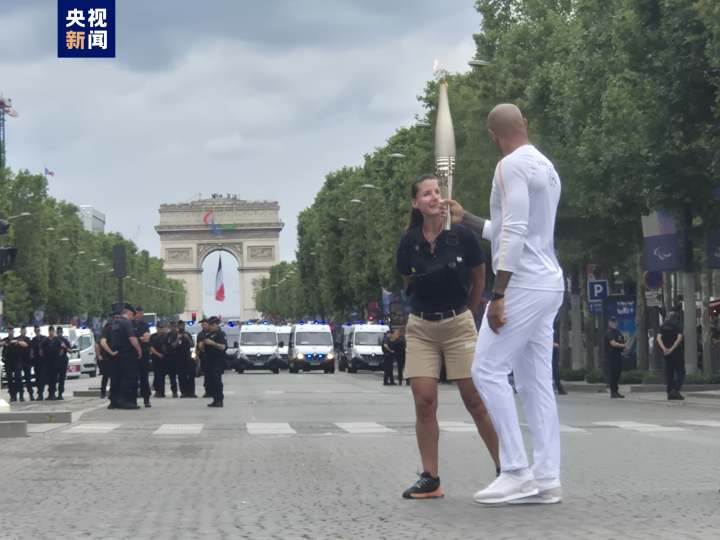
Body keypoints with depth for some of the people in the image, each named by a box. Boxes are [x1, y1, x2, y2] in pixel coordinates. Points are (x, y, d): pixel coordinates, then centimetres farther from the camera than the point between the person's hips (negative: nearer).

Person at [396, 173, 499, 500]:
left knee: (476, 401, -4)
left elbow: (479, 278, 8)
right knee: (424, 403, -5)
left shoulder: (461, 237, -8)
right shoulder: (410, 242, -3)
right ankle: (430, 479, 2)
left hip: (458, 324, -2)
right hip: (421, 328, 2)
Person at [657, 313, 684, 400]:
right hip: (677, 352, -5)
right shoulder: (678, 326, -3)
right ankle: (675, 390, -16)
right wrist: (672, 349, -18)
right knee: (680, 372, 1)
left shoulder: (663, 326, 10)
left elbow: (658, 338, -4)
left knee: (669, 373, 10)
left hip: (666, 353, 5)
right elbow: (679, 338, -17)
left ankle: (670, 393, 8)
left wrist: (664, 349, -13)